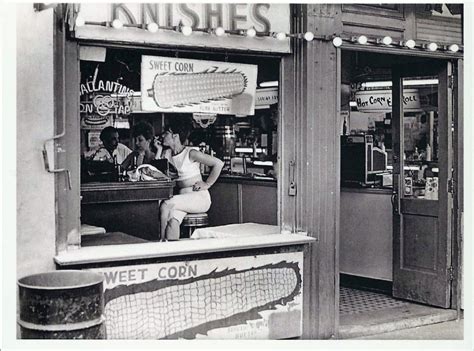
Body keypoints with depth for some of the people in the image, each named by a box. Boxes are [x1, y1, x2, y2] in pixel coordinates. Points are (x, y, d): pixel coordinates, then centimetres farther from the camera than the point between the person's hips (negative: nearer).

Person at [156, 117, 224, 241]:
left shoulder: (191, 154, -8)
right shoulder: (167, 154, 11)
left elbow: (218, 163, -7)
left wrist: (207, 184, -6)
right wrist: (159, 150, 2)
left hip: (199, 197, -5)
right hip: (182, 198, 5)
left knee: (166, 205, -26)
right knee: (173, 221, -28)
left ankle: (162, 240, -14)